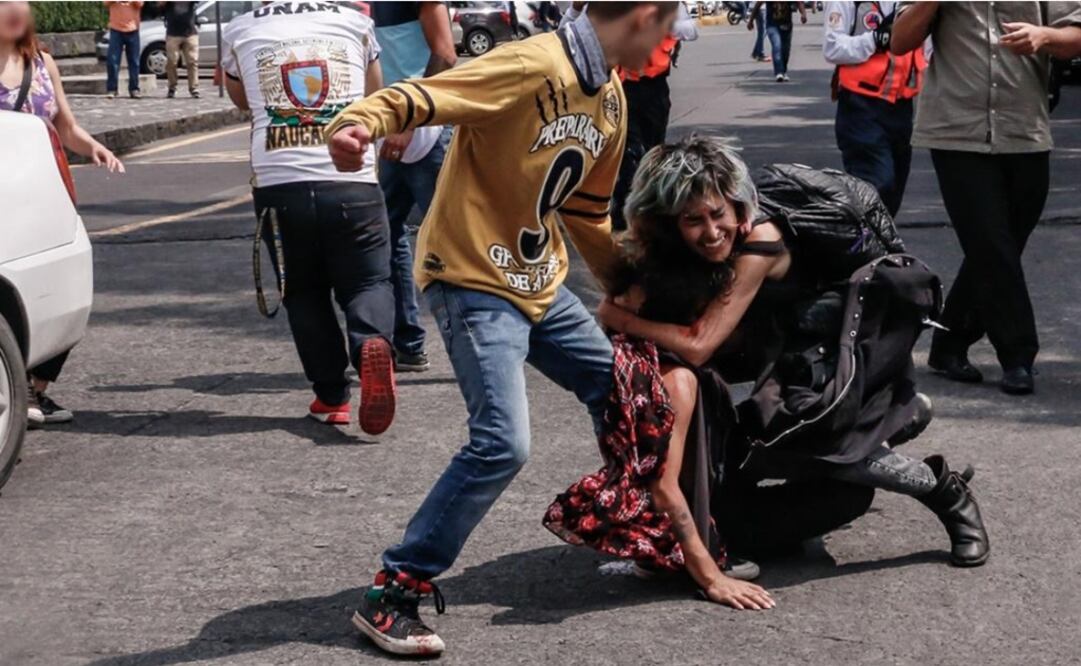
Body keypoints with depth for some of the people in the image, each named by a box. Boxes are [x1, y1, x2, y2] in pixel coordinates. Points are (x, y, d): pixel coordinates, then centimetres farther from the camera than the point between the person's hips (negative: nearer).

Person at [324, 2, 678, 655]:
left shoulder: (612, 99, 9)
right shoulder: (532, 66, -20)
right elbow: (420, 98, -30)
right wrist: (361, 121, -50)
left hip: (541, 283, 9)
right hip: (475, 280, -9)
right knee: (502, 443, -18)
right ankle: (393, 594, -7)